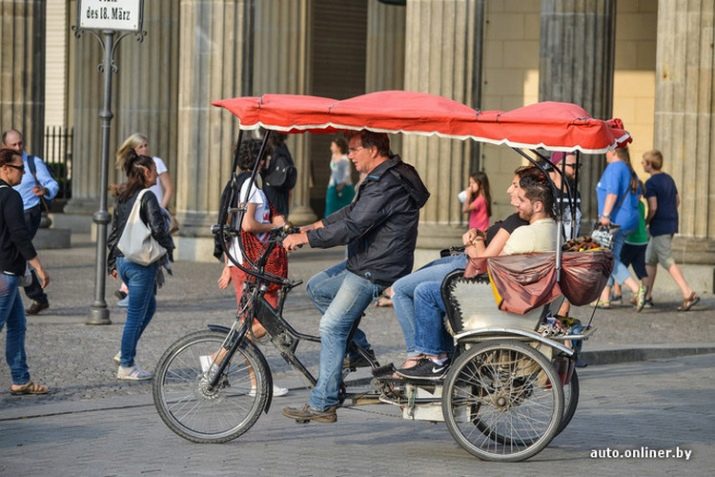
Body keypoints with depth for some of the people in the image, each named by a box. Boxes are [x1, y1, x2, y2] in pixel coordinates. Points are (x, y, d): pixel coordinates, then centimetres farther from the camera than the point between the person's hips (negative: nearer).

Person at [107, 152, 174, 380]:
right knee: (136, 314, 0)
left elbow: (114, 231, 17)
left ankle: (126, 352, 19)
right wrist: (167, 250, -3)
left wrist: (112, 263, 23)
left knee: (149, 306, 22)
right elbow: (158, 229, -20)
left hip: (122, 261, 8)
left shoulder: (122, 198, 11)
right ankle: (126, 366, 6)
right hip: (141, 263, -8)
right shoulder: (148, 197, -13)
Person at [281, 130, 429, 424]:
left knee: (331, 327, -10)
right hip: (363, 262, 11)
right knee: (316, 287, 19)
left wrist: (305, 239, -21)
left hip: (375, 271, -11)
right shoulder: (384, 177, 12)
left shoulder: (387, 185, -22)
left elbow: (352, 227, -27)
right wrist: (317, 225, 13)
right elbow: (353, 211, 22)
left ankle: (322, 405, -7)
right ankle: (360, 349, 17)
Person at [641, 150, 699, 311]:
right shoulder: (669, 179, 12)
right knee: (650, 259, 17)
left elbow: (653, 208, -20)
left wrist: (645, 223, -6)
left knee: (668, 261, -10)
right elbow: (677, 201, 18)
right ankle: (647, 294, 20)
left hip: (659, 226, -9)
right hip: (671, 224, 9)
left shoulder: (651, 183, -14)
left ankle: (689, 293, -19)